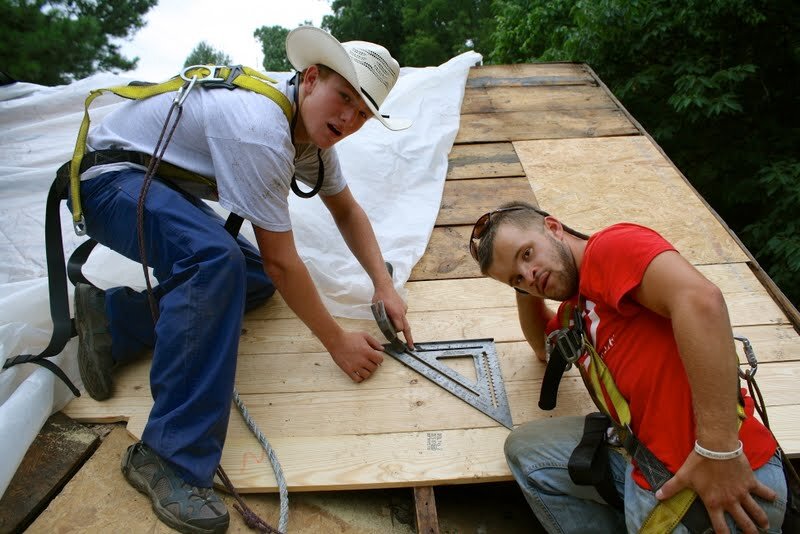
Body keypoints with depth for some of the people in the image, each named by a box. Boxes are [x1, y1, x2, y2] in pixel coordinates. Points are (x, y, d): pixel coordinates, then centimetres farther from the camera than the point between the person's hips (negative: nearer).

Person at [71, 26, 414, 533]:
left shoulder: (313, 124, -3)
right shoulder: (261, 131, -31)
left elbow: (347, 210, 7)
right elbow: (282, 261, -29)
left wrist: (385, 285, -5)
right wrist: (338, 342, -18)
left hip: (163, 182, 9)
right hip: (110, 175, -9)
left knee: (257, 279, 2)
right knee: (218, 259, -35)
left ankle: (112, 315, 8)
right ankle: (170, 458, -28)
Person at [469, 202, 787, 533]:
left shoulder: (611, 245, -10)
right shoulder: (574, 310, 16)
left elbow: (700, 300, -26)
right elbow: (544, 347, 36)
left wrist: (719, 452, -27)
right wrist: (524, 288, 20)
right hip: (644, 462, 9)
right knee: (525, 449, 9)